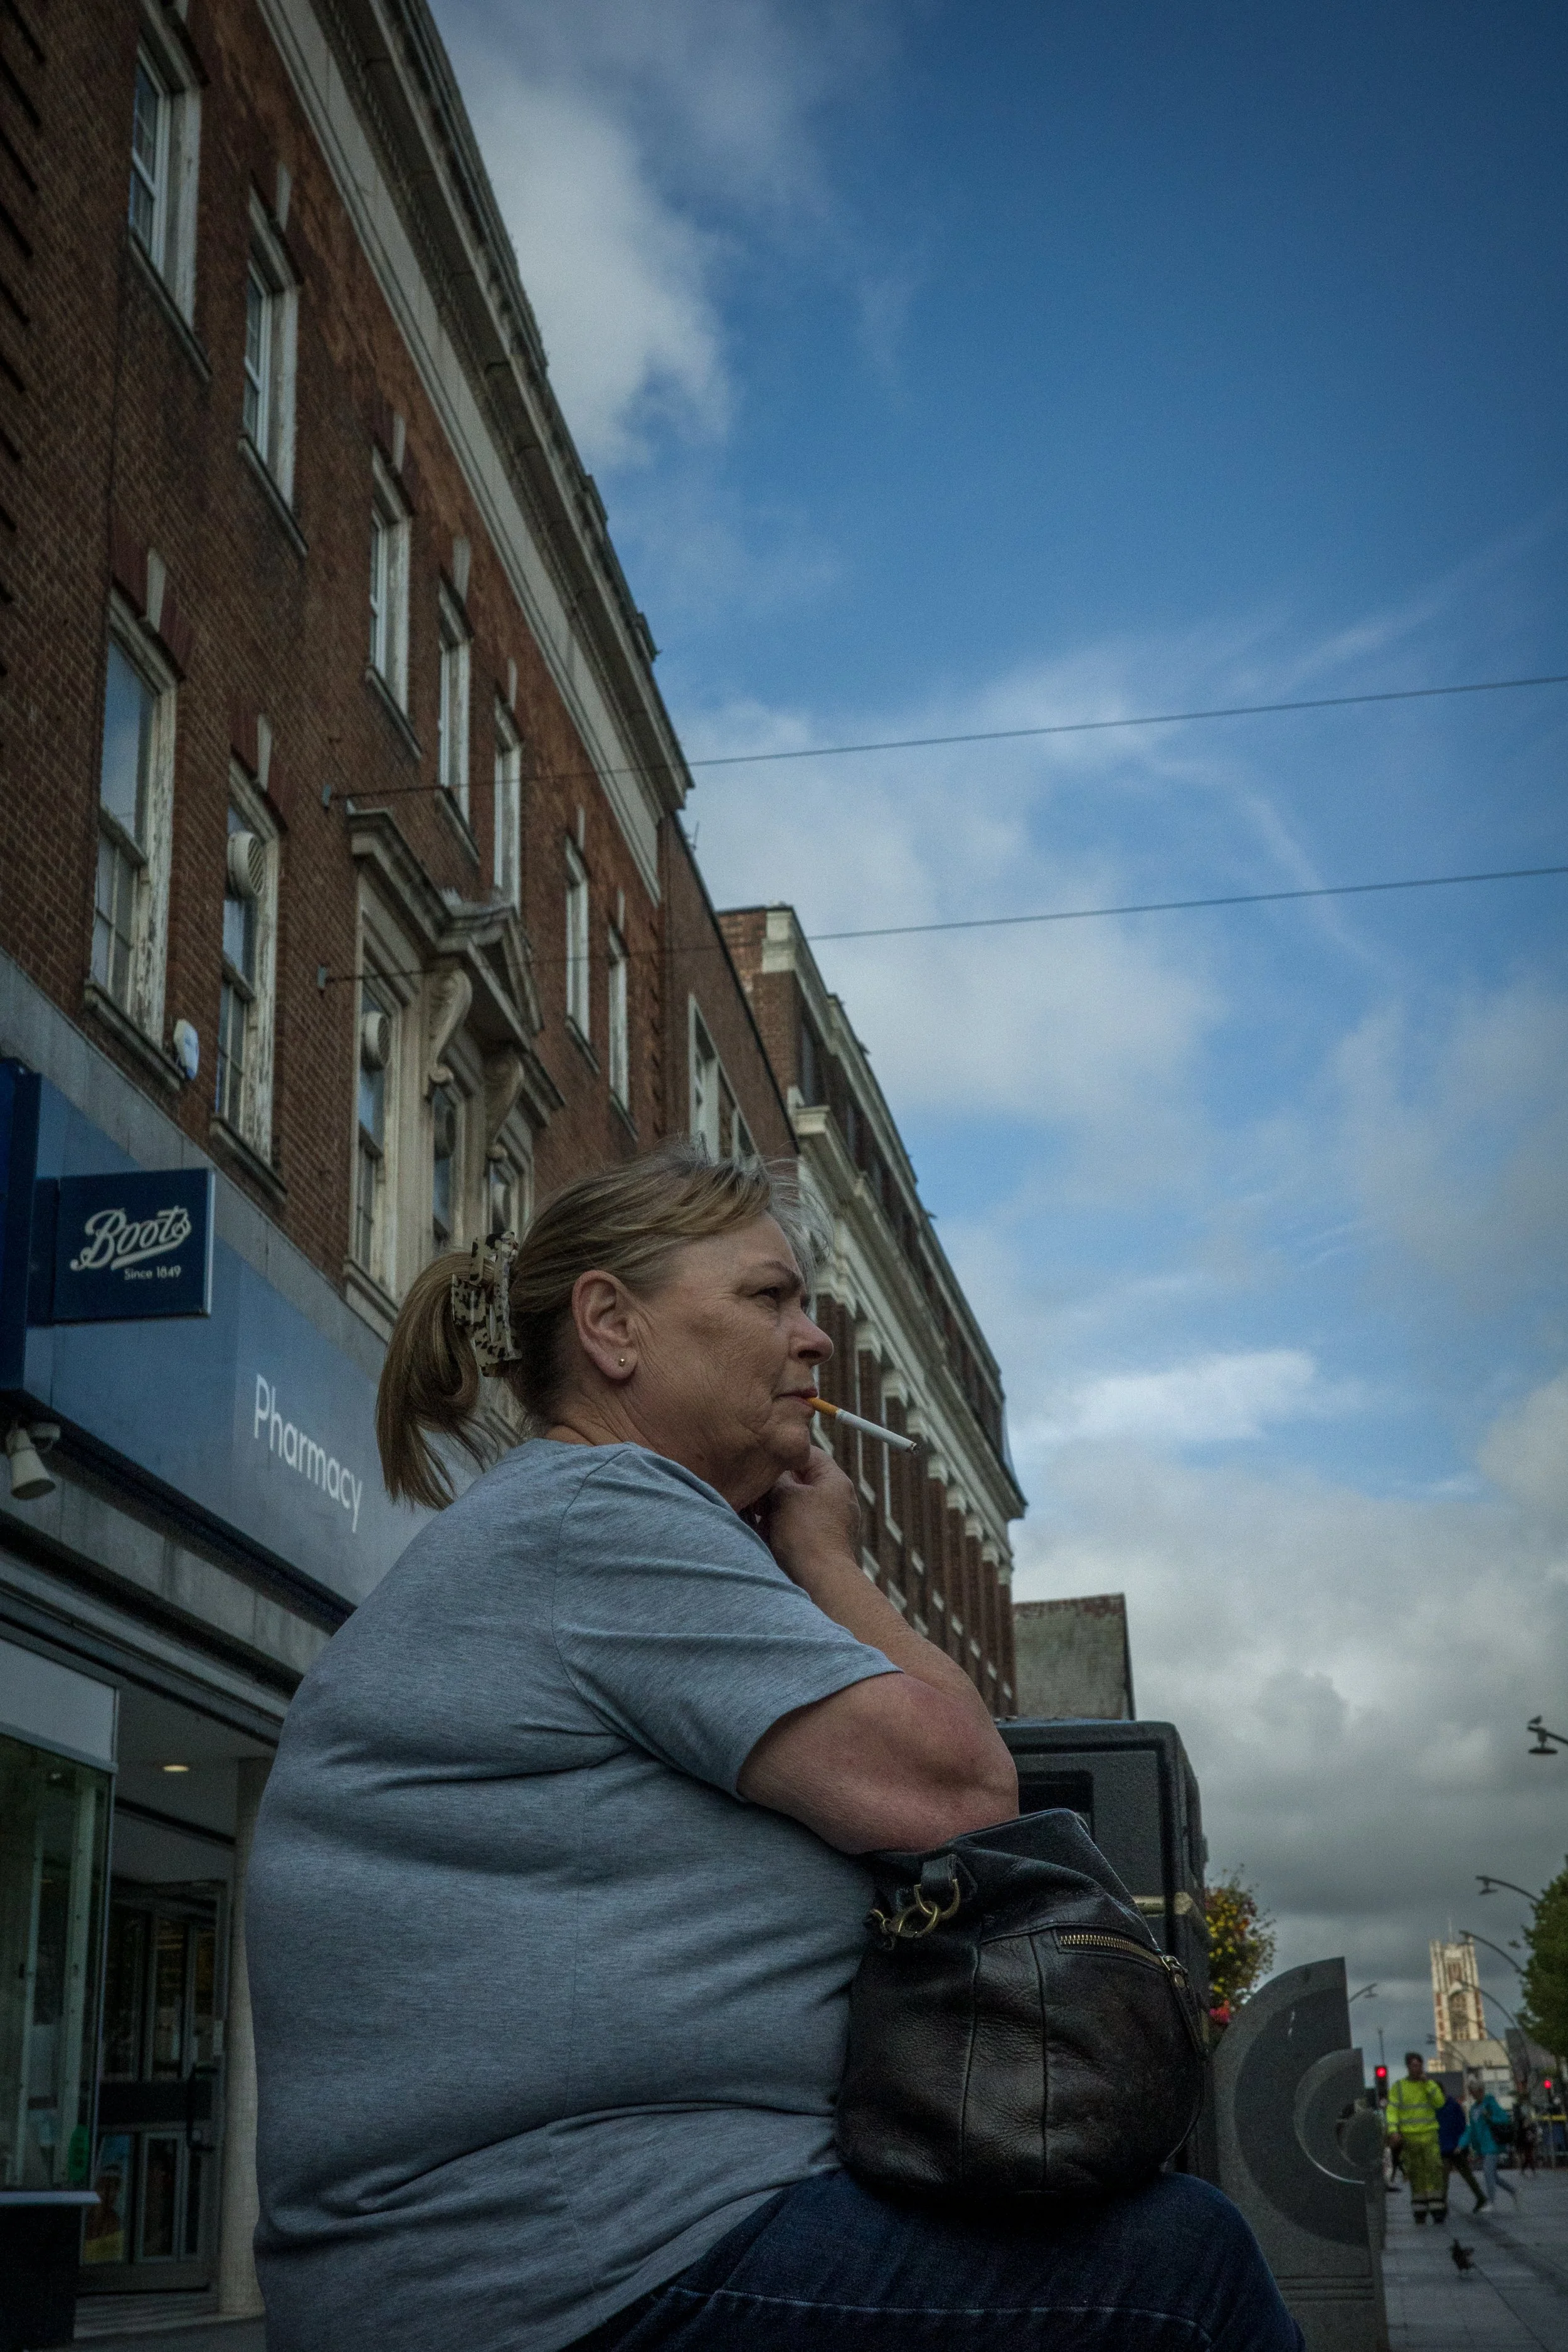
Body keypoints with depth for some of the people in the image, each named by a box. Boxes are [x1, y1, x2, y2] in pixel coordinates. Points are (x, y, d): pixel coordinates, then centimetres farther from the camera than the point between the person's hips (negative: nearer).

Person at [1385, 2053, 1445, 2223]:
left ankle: (1437, 2208, -10)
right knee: (1415, 2173, 0)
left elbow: (1439, 2102, -7)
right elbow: (1392, 2111, -1)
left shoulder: (1429, 2085, 9)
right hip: (1409, 2137, -1)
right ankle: (1419, 2210, 6)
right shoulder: (1397, 2087, 3)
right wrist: (1394, 2131, -15)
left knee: (1434, 2169, -11)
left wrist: (1426, 2082, -11)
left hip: (1429, 2135, 1)